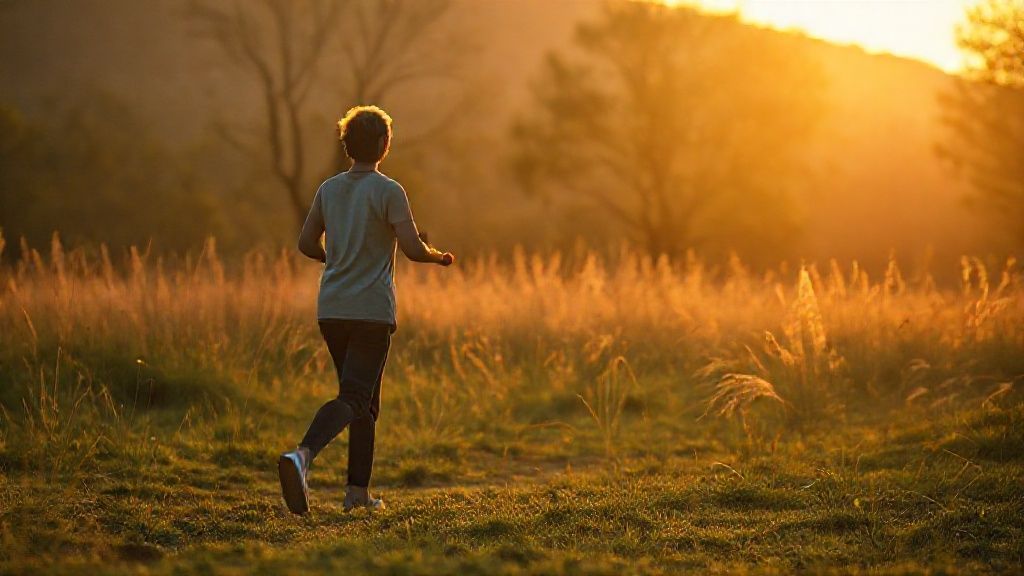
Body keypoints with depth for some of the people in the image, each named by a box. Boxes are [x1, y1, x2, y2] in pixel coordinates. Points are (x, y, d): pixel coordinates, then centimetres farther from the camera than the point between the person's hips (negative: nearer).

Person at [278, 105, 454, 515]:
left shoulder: (329, 189, 9)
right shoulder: (388, 192, -8)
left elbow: (306, 244, 15)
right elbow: (413, 249, -12)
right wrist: (440, 257, 9)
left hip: (331, 311, 6)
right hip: (372, 311, -6)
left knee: (365, 402, 16)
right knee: (354, 398, -9)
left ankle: (359, 492, 16)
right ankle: (302, 455, -33)